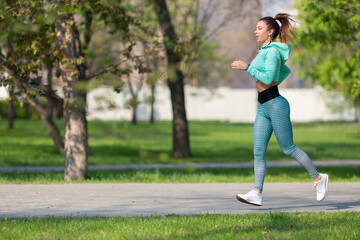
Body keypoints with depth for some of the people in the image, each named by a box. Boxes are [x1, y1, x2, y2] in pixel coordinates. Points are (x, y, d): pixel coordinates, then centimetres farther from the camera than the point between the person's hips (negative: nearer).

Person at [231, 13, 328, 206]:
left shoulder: (272, 52, -13)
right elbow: (286, 70, 28)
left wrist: (247, 67, -21)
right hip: (263, 108, 9)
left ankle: (318, 178, 14)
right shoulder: (264, 51, 15)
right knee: (258, 152, 0)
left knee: (288, 149, -1)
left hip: (276, 105, -9)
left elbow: (268, 77, -25)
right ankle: (257, 193, -4)